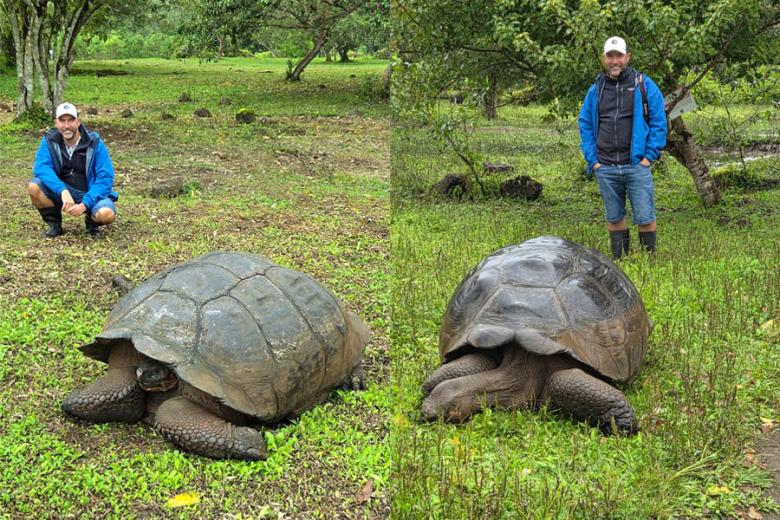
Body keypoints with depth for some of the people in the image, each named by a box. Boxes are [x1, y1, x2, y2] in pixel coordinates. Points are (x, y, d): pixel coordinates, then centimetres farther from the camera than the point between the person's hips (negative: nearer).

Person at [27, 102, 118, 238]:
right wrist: (63, 191, -37)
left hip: (91, 194, -2)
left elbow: (105, 179, -16)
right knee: (34, 187, -25)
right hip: (61, 192, 2)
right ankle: (54, 224, 0)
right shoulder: (49, 140, -6)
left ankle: (92, 222, 6)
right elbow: (41, 167, -21)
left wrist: (85, 204, -27)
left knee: (106, 213, -33)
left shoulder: (95, 144, -11)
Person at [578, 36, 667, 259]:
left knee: (645, 218, -3)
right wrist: (592, 159, 4)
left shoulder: (644, 86, 0)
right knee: (614, 218, 11)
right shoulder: (596, 89, 9)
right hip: (605, 168, 3)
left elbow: (659, 122, -1)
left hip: (636, 166, -3)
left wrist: (649, 157, -7)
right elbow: (585, 124, 13)